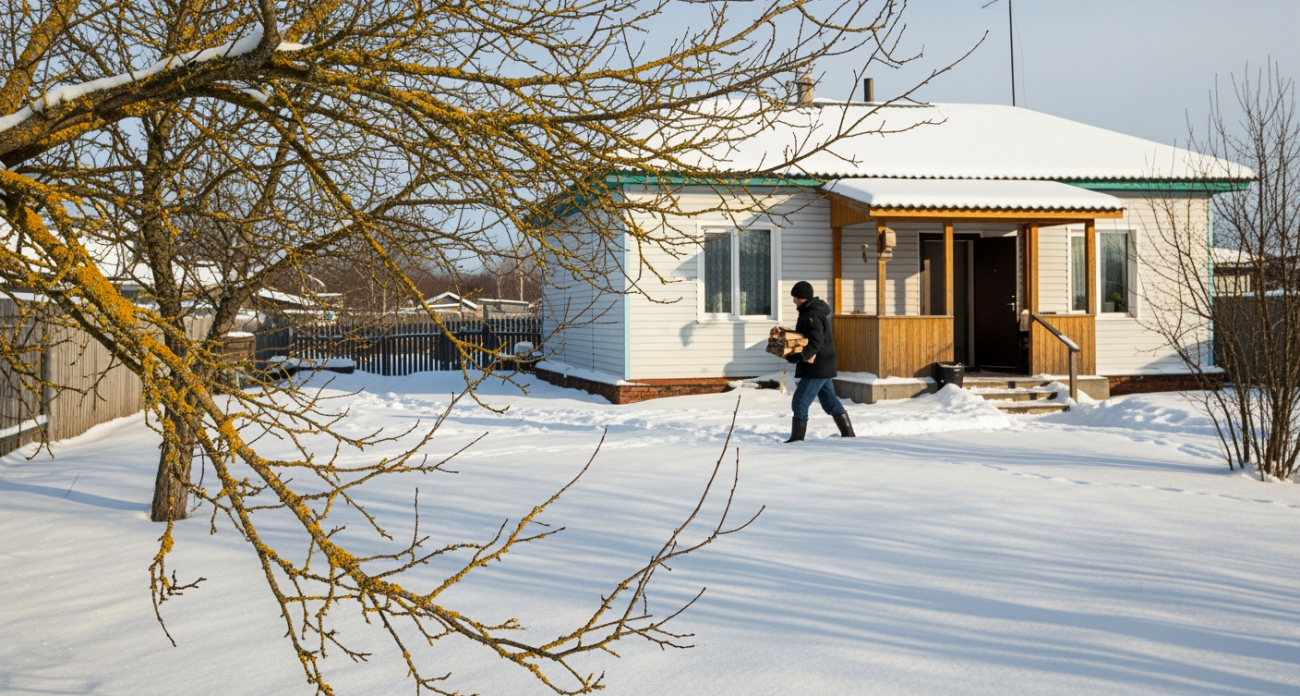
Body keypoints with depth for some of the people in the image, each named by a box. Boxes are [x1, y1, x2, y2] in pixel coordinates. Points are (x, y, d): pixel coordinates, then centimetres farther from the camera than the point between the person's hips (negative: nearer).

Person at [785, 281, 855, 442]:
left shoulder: (812, 315, -19)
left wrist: (798, 356, -35)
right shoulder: (818, 310, 14)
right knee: (830, 400, 18)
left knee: (800, 402, -7)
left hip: (815, 368, -11)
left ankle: (797, 438, -3)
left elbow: (815, 343, -27)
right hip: (824, 367, 11)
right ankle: (848, 434, 24)